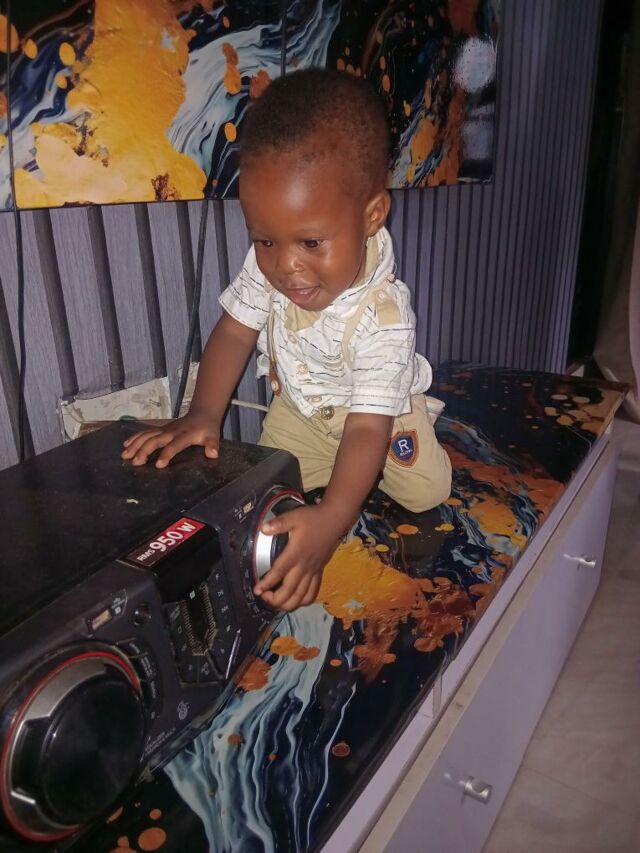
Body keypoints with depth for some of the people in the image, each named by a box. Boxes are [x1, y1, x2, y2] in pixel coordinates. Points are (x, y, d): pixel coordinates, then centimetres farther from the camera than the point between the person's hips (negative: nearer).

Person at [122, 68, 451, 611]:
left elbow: (367, 428, -45)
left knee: (427, 491, -6)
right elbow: (235, 331, -15)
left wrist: (329, 522, -58)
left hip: (380, 409, -3)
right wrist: (203, 415, -29)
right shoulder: (267, 268, -28)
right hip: (298, 405, 4)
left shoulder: (384, 316, -42)